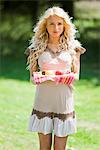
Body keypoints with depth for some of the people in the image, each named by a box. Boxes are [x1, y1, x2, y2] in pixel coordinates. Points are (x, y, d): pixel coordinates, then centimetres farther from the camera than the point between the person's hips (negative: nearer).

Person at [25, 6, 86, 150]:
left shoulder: (73, 48, 5)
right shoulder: (37, 48, 4)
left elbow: (76, 75, 10)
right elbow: (32, 77, 8)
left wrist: (70, 78, -12)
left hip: (64, 102, 0)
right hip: (43, 102, 0)